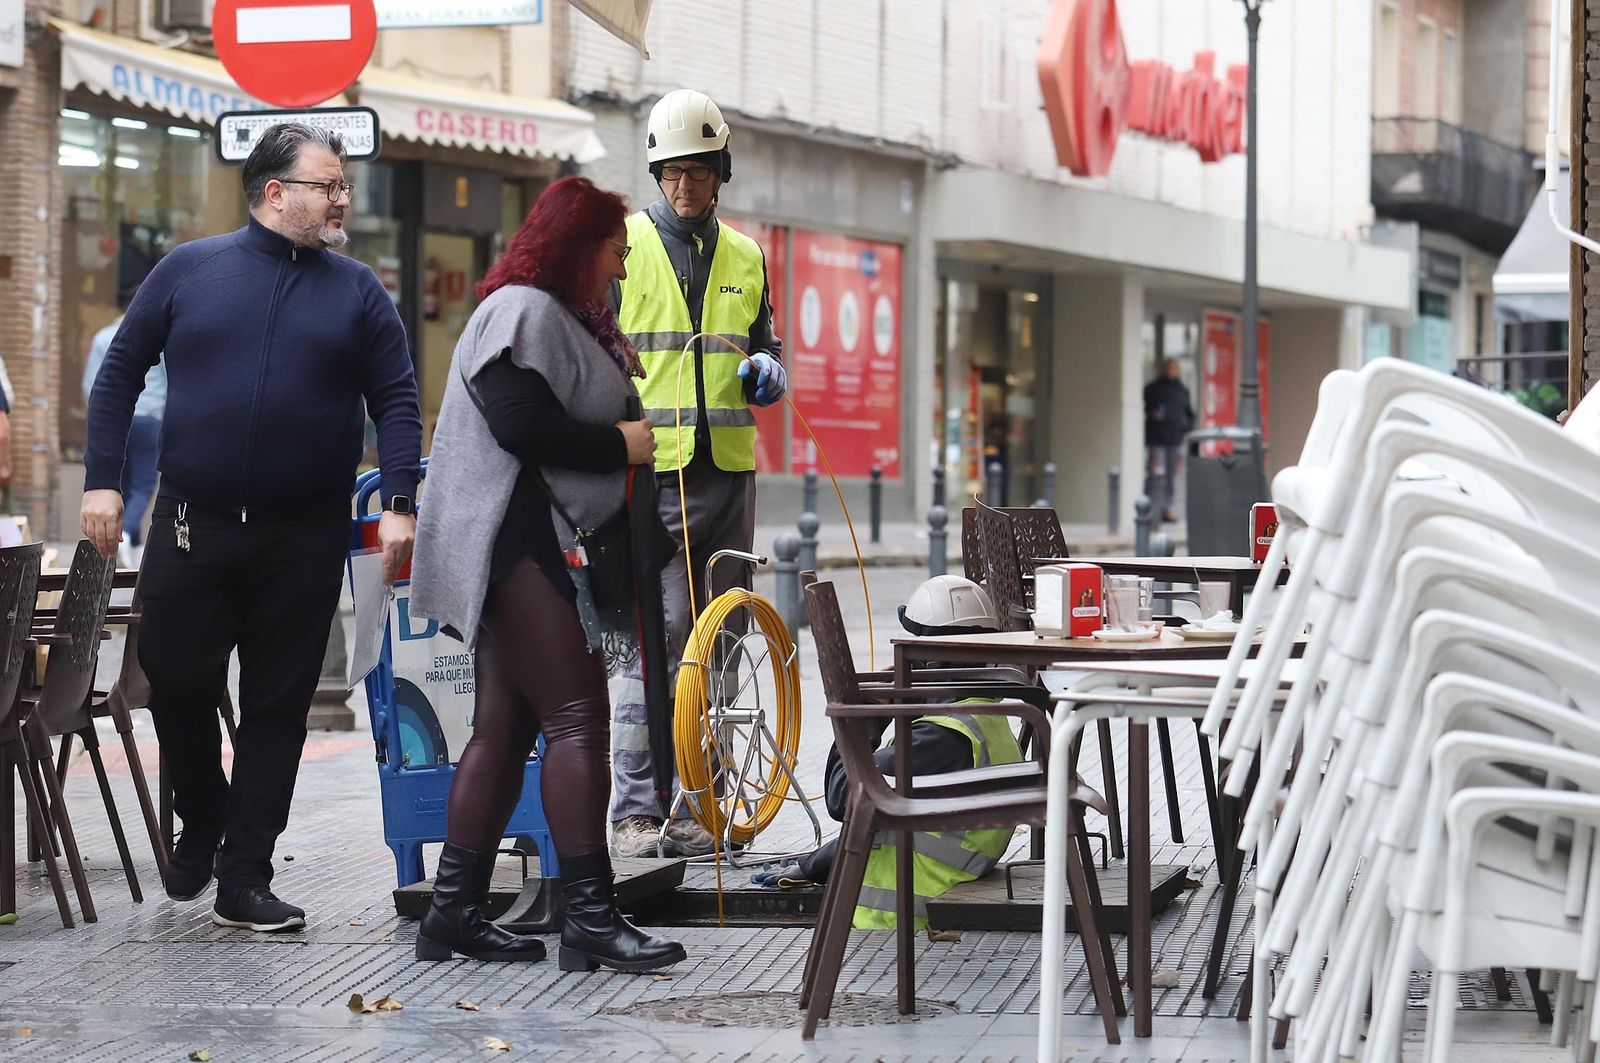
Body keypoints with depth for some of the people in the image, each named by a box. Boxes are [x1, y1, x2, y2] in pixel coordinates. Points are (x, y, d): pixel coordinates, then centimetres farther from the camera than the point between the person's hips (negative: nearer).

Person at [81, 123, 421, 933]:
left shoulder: (357, 291, 6)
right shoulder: (189, 270, 4)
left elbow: (396, 401, 6)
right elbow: (120, 372, 7)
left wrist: (399, 504, -6)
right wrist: (102, 480, -1)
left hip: (305, 539, 1)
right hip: (192, 525, -1)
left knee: (277, 707, 3)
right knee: (174, 685, 1)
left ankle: (245, 879, 9)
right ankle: (202, 823, 28)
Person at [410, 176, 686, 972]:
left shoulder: (559, 317, 23)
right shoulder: (523, 312, -11)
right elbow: (522, 424, -22)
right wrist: (621, 444, -12)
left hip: (534, 546, 11)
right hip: (516, 541, -11)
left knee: (506, 726, 10)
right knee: (577, 716, -15)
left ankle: (454, 909, 12)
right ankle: (590, 919, -18)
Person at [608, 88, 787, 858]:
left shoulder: (744, 258, 16)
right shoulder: (620, 245, 1)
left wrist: (767, 370, 3)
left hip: (728, 469, 5)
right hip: (652, 470, -5)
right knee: (661, 632, -13)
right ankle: (635, 809, -9)